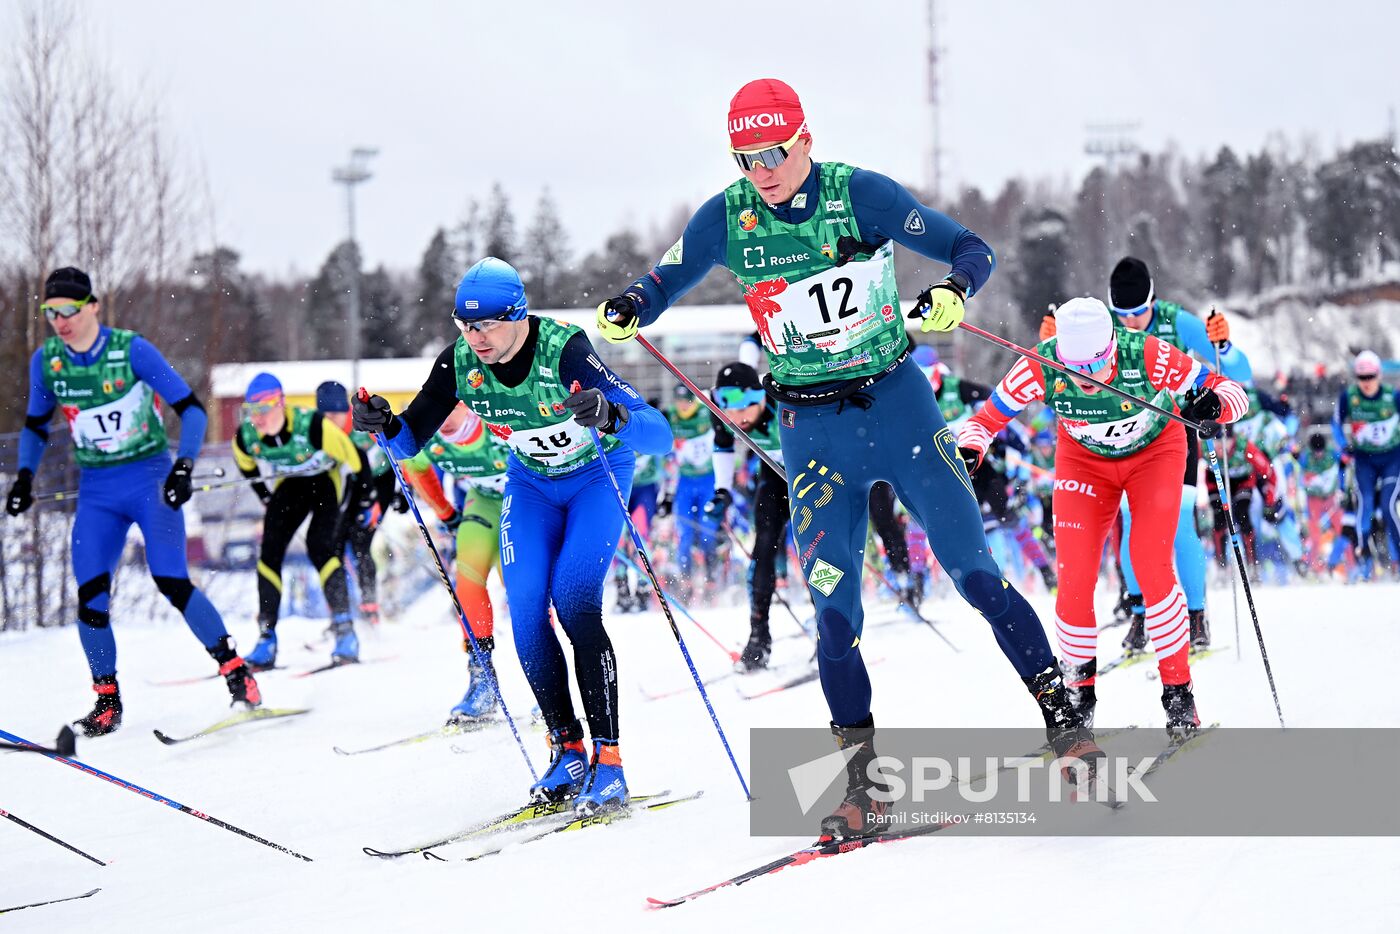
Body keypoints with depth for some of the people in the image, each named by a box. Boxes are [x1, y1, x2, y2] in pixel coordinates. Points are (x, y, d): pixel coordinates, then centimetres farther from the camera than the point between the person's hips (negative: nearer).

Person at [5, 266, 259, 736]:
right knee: (90, 595, -9)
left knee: (171, 582, -17)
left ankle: (235, 671, -2)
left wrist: (184, 466, -21)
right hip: (97, 493, 4)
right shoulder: (46, 361, -1)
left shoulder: (131, 349, -13)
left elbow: (191, 408, -10)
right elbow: (35, 425, 16)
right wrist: (24, 476, 3)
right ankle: (107, 701, 6)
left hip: (150, 479, -4)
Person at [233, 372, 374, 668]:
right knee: (269, 551, -9)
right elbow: (247, 467, 5)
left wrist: (366, 501, -11)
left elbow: (356, 458, -23)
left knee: (320, 547, -23)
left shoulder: (313, 426, -37)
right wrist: (269, 501, 12)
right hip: (290, 484, 5)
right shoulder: (245, 437, -21)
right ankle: (266, 638, -3)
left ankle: (345, 632, -19)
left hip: (330, 479, -5)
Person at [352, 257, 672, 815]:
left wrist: (611, 418, -64)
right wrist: (384, 425, -32)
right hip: (531, 481, 5)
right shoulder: (459, 363, -21)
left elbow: (660, 435, -43)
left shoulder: (565, 351, -35)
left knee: (574, 602, -21)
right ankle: (566, 749, 3)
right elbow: (410, 441, -9)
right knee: (526, 611, -10)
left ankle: (608, 761, -17)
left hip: (598, 474, -5)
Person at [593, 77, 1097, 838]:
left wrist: (953, 290, -31)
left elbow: (972, 250, -9)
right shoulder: (725, 220, -4)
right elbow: (662, 284, 6)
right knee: (834, 613, -4)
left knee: (976, 575, -5)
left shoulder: (862, 196, -11)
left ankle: (1063, 719, 6)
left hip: (897, 401, -2)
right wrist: (624, 311, -17)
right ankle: (863, 783, 6)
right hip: (813, 427, 2)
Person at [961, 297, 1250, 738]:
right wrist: (968, 450, -40)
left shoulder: (1146, 355, -36)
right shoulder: (1042, 367, -31)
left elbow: (1232, 391, -29)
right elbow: (987, 418, -19)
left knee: (1151, 566, -17)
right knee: (1074, 578, -10)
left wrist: (1214, 404, -52)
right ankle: (1079, 696, 10)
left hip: (1155, 450, -2)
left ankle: (1178, 692, -2)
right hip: (1084, 460, 2)